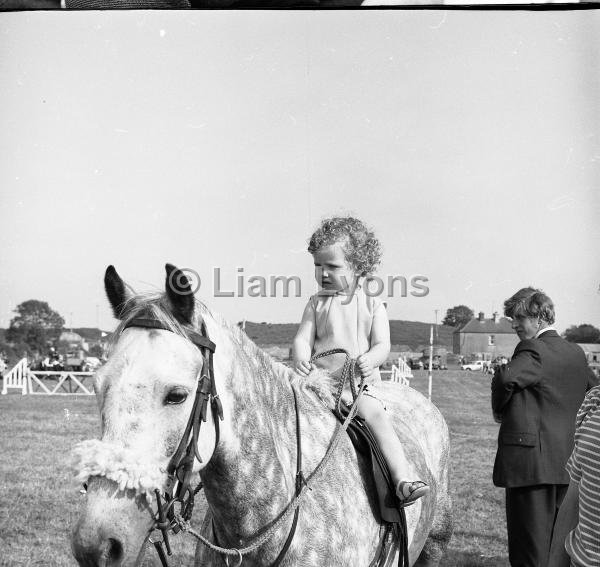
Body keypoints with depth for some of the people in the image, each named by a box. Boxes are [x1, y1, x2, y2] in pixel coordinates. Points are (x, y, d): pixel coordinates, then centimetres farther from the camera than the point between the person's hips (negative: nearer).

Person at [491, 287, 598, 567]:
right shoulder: (576, 353, 12)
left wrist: (499, 409, -13)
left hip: (531, 462, -8)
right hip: (566, 462, 8)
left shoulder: (533, 350, -14)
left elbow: (507, 377, -32)